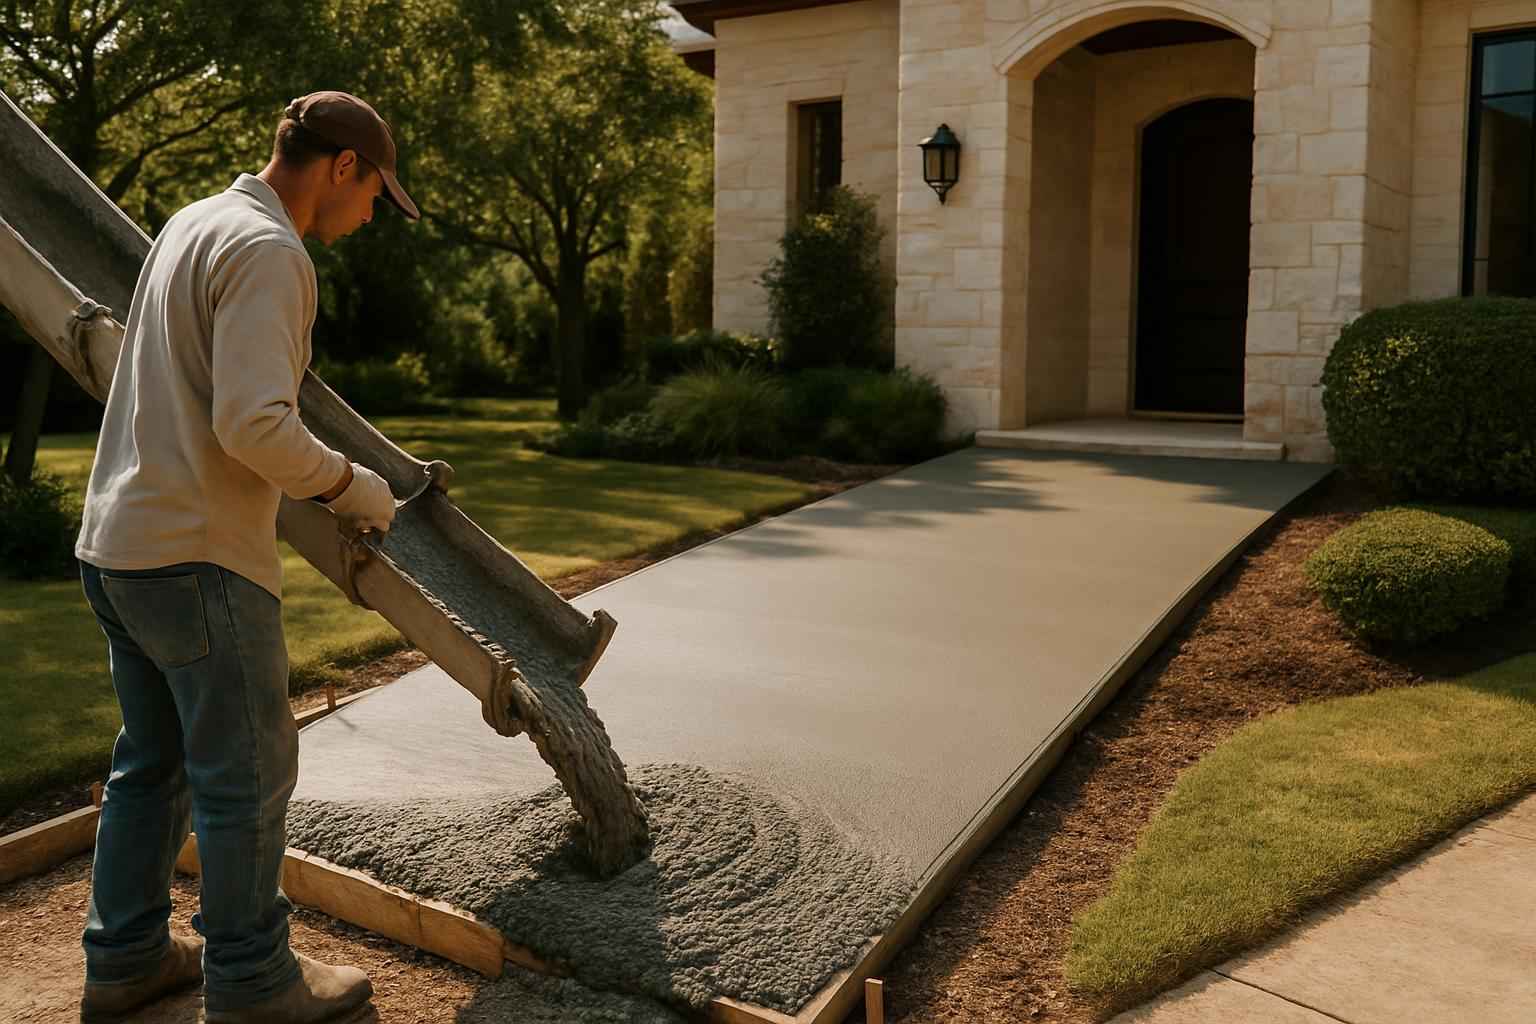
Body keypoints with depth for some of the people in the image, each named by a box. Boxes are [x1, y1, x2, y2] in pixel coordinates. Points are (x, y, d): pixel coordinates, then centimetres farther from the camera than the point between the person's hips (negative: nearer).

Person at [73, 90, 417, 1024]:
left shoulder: (194, 223, 14)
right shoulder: (268, 252, -16)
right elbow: (255, 424, -26)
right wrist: (348, 485, -10)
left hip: (120, 541, 10)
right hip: (197, 557, -10)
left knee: (154, 762, 19)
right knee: (247, 774, 3)